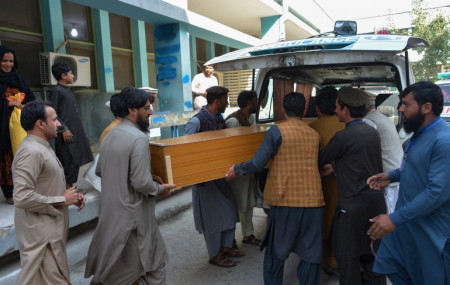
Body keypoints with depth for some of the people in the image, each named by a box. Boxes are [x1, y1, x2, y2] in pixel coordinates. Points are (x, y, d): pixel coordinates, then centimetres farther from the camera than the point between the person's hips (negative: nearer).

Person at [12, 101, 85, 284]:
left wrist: (69, 196, 3)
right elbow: (22, 197, -29)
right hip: (41, 232, -10)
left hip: (49, 228, 10)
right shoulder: (31, 152, -23)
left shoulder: (41, 147, 11)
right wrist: (61, 200, -19)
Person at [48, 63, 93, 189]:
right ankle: (68, 187, 0)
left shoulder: (66, 90, 16)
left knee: (75, 160, 11)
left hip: (75, 131, 9)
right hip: (67, 132, -9)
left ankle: (70, 186, 19)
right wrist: (64, 129, -19)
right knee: (69, 161, -7)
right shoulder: (56, 91, -10)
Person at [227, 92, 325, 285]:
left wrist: (237, 168, 5)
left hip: (285, 199, -3)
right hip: (313, 200, 4)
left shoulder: (277, 131, -8)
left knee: (276, 251, 14)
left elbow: (257, 164, -12)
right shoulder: (314, 134, 7)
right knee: (311, 253, 12)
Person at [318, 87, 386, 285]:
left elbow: (321, 159, -8)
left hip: (352, 206, -8)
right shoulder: (372, 132, 7)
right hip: (376, 202, 8)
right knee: (371, 252, 20)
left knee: (347, 255, 4)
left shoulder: (344, 137, -18)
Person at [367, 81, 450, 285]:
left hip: (431, 231, -9)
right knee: (393, 268, 20)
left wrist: (395, 219, -28)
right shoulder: (420, 134, 7)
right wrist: (391, 176, 3)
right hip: (407, 222, 9)